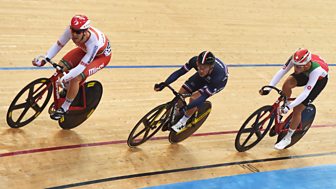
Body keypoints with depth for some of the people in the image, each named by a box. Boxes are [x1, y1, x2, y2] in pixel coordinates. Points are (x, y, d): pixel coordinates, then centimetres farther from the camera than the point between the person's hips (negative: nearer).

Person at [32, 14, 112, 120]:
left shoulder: (94, 42, -43)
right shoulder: (70, 30, -30)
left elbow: (82, 67, -41)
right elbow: (58, 44, -15)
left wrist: (64, 78, -49)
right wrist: (44, 60, -24)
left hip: (101, 55, -6)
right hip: (85, 49, 6)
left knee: (75, 78, -24)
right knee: (61, 66, -12)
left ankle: (64, 108, -3)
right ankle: (67, 90, 19)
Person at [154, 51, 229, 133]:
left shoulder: (218, 74, -43)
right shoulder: (195, 61, -35)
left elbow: (204, 95, -42)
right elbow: (179, 72, -25)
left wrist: (186, 108, -51)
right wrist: (164, 84, -37)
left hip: (218, 81, -4)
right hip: (203, 77, 4)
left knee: (194, 97, -24)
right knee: (180, 94, -7)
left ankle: (184, 121, -1)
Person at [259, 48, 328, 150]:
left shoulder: (316, 70, -44)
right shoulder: (295, 59, -34)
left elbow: (305, 93, -43)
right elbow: (282, 71, -29)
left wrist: (289, 107, -45)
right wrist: (268, 88, -38)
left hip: (319, 79, -4)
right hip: (306, 73, 4)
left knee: (297, 109, -10)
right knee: (287, 83, -29)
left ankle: (288, 138, 9)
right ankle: (284, 105, 1)